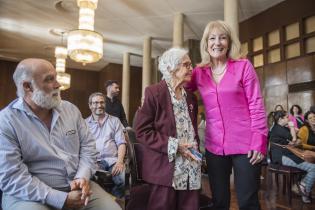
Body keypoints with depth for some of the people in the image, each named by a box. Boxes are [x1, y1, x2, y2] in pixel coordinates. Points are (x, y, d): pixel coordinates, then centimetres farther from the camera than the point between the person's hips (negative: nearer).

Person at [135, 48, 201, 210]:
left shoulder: (191, 98, 16)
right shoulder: (154, 93, -6)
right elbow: (142, 131, -11)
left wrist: (195, 151, 7)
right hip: (164, 168, -6)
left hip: (190, 170, 6)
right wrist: (173, 145, -15)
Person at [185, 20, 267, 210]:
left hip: (245, 145, -3)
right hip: (214, 147, 3)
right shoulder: (199, 73, 5)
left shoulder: (243, 66, -3)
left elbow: (256, 105, -5)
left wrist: (259, 142, -11)